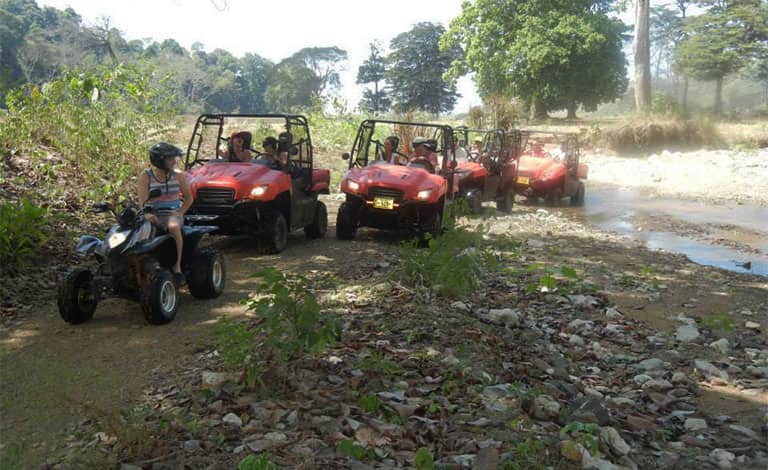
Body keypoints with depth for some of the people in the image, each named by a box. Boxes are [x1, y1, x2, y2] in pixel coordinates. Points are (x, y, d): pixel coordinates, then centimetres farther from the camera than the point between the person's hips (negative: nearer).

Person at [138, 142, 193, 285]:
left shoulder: (177, 175, 5)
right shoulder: (145, 176, -1)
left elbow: (189, 197, 13)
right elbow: (143, 201, -7)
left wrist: (180, 212, -4)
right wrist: (148, 214, -28)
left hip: (173, 214, 0)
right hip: (154, 215, 0)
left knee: (173, 227, -36)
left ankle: (177, 266, -26)